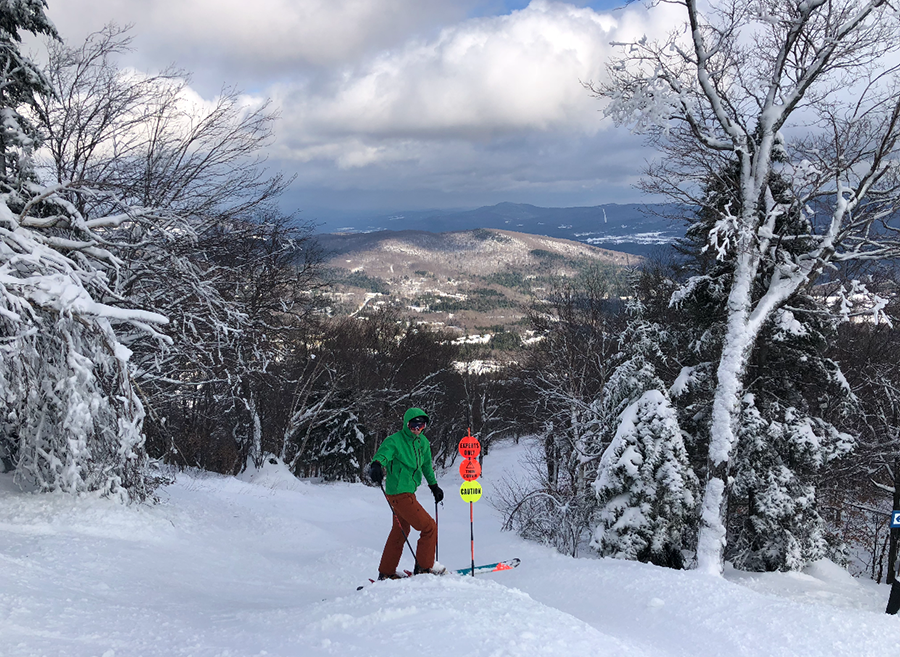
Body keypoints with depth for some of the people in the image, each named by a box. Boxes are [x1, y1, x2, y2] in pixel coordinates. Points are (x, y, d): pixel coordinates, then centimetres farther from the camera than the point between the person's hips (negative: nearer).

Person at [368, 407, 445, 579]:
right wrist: (376, 466, -51)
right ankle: (425, 566, 6)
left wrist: (434, 486, 32)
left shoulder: (422, 442, 10)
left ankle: (386, 573, 26)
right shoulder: (395, 441, -13)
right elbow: (383, 454, -29)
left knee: (400, 532, 16)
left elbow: (427, 465, 25)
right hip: (399, 493, -9)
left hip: (409, 492, 9)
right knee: (429, 527, -7)